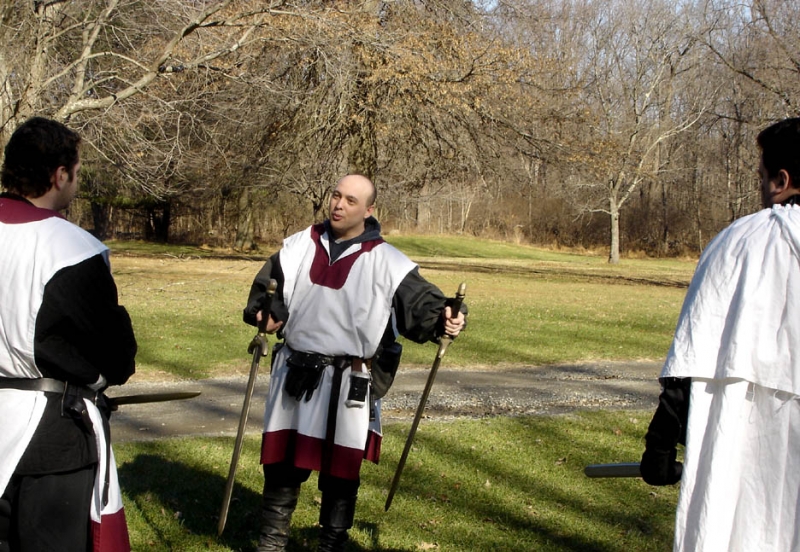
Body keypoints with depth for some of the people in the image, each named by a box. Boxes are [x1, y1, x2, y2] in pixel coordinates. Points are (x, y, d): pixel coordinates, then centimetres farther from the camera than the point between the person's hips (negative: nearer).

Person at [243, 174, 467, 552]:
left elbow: (420, 304, -10)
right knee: (282, 464, 12)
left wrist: (443, 320, -31)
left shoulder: (386, 262, -6)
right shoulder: (298, 247, 5)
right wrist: (267, 315, -9)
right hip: (295, 375, 3)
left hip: (348, 384, -3)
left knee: (340, 473, 8)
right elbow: (267, 290, 12)